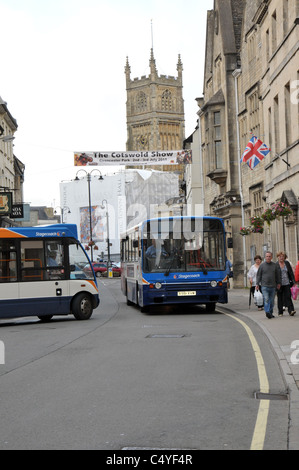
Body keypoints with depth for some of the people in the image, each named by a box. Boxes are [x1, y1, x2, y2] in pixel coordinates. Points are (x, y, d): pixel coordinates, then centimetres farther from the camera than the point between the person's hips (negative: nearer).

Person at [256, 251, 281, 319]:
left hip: (273, 286, 2)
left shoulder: (275, 265, 7)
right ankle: (267, 312, -20)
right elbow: (258, 275, 6)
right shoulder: (262, 265, 2)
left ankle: (270, 313, 16)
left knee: (272, 300, 7)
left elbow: (278, 275, 15)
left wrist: (279, 283, 12)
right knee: (266, 299, -14)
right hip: (264, 285, -2)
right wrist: (257, 284, 1)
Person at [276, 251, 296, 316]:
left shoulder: (287, 263, 7)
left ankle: (291, 310, -12)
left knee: (288, 296, -6)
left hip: (287, 283, 2)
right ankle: (280, 312, 13)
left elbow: (291, 272, 10)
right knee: (280, 298, 5)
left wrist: (293, 281, 4)